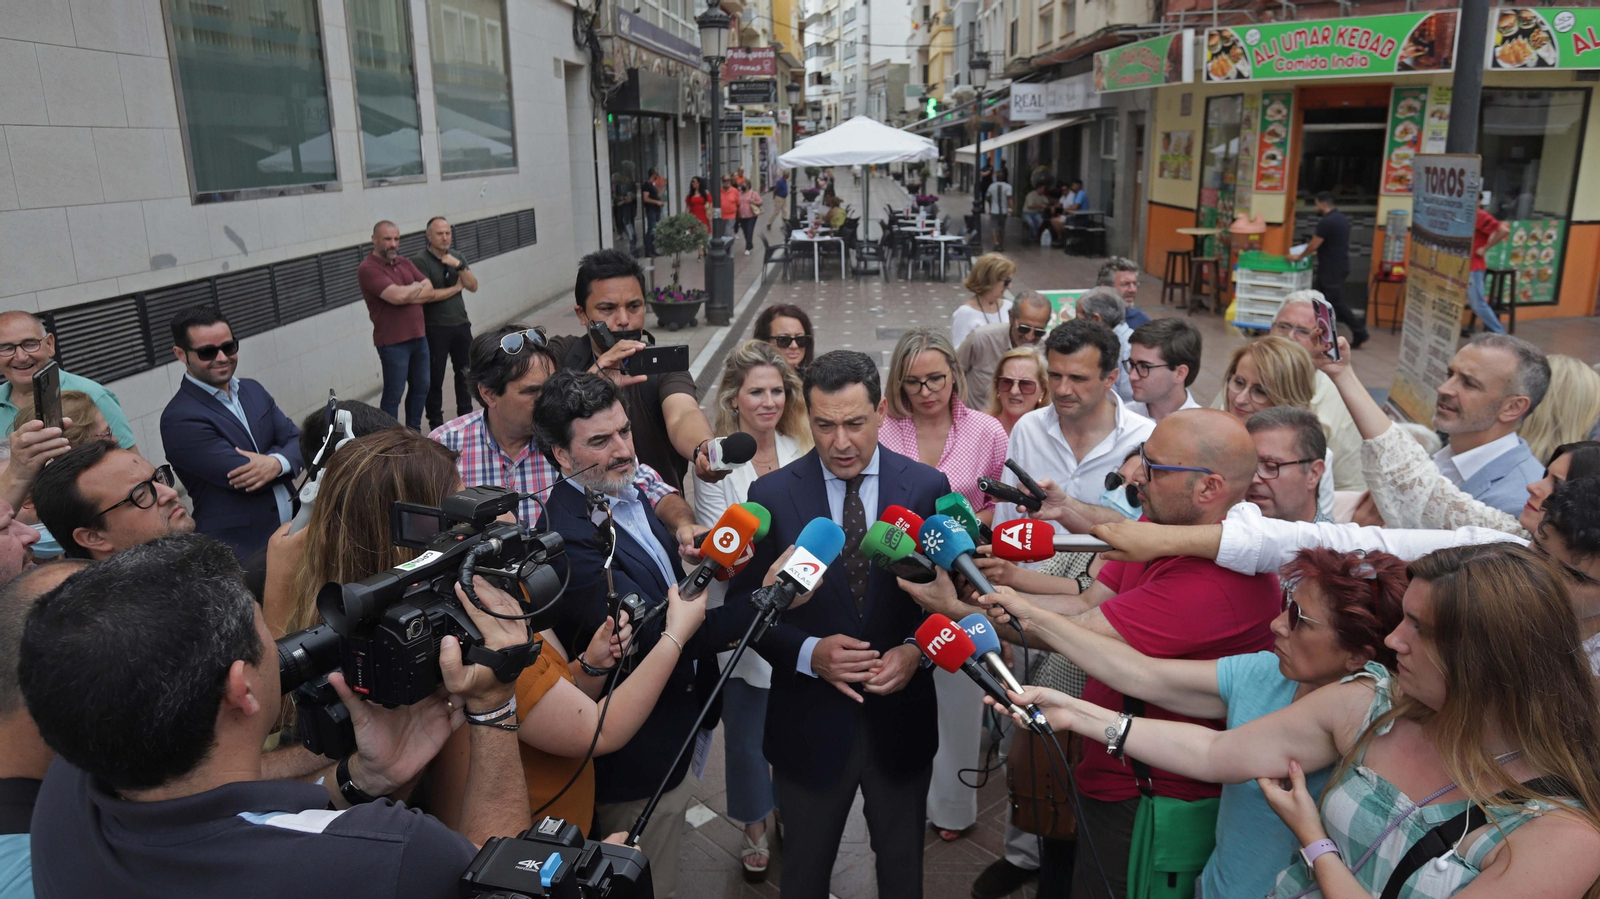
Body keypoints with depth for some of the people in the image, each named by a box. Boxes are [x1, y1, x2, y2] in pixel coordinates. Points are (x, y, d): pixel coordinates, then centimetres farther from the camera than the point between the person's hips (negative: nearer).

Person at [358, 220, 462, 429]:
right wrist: (419, 286, -6)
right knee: (393, 395, 0)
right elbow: (397, 296, -25)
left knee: (421, 387, 16)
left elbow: (430, 292, 4)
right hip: (393, 343, -7)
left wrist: (407, 295, -13)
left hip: (419, 337, 7)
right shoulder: (368, 269, -13)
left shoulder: (405, 263, 11)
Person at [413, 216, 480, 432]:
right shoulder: (420, 261, -10)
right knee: (435, 378, 1)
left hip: (461, 324, 6)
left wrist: (458, 266, -15)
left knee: (465, 373, 15)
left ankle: (466, 416, 29)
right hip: (435, 329, -6)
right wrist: (455, 288, -4)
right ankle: (435, 423, 12)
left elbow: (473, 286, 2)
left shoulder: (456, 257, 9)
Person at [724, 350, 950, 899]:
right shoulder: (772, 495, -10)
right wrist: (809, 651, -21)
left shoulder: (927, 487, -8)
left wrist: (917, 648, -19)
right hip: (810, 723, 0)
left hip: (900, 715, 1)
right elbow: (744, 603, -5)